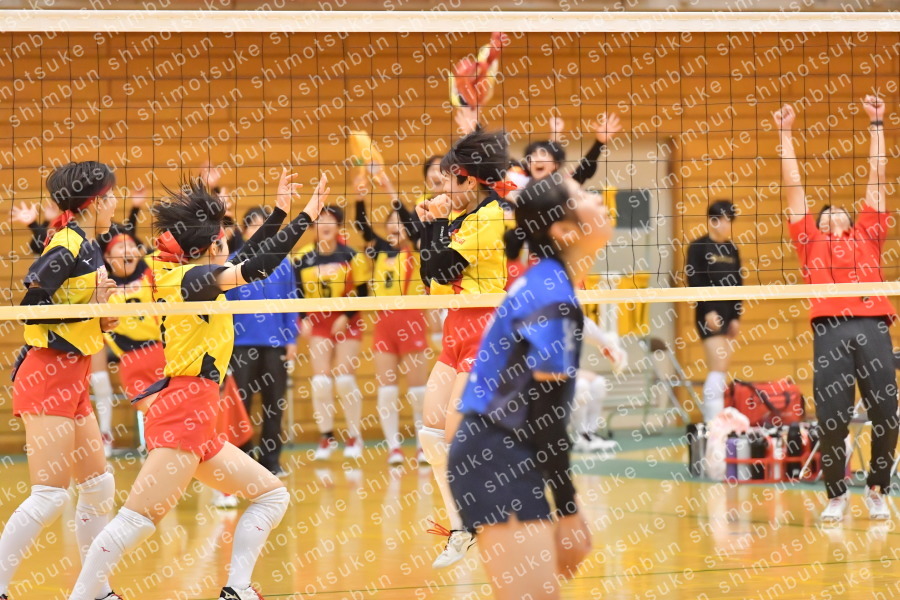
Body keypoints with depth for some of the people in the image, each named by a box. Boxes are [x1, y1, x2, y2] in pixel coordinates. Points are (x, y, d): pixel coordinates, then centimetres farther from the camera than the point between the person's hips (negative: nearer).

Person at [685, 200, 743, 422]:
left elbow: (738, 284, 14)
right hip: (710, 314, -6)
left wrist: (736, 316, 8)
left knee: (722, 371, 5)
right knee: (718, 368, -14)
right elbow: (694, 281, -10)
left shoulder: (731, 249, 13)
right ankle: (713, 421, -16)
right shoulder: (698, 247, -4)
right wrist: (708, 310, -17)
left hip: (729, 314, 6)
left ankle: (712, 420, 8)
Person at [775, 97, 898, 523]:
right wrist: (785, 133, 28)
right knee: (831, 420, -4)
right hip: (830, 328, -1)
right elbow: (793, 185, 25)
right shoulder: (809, 240, 21)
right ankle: (836, 495, 12)